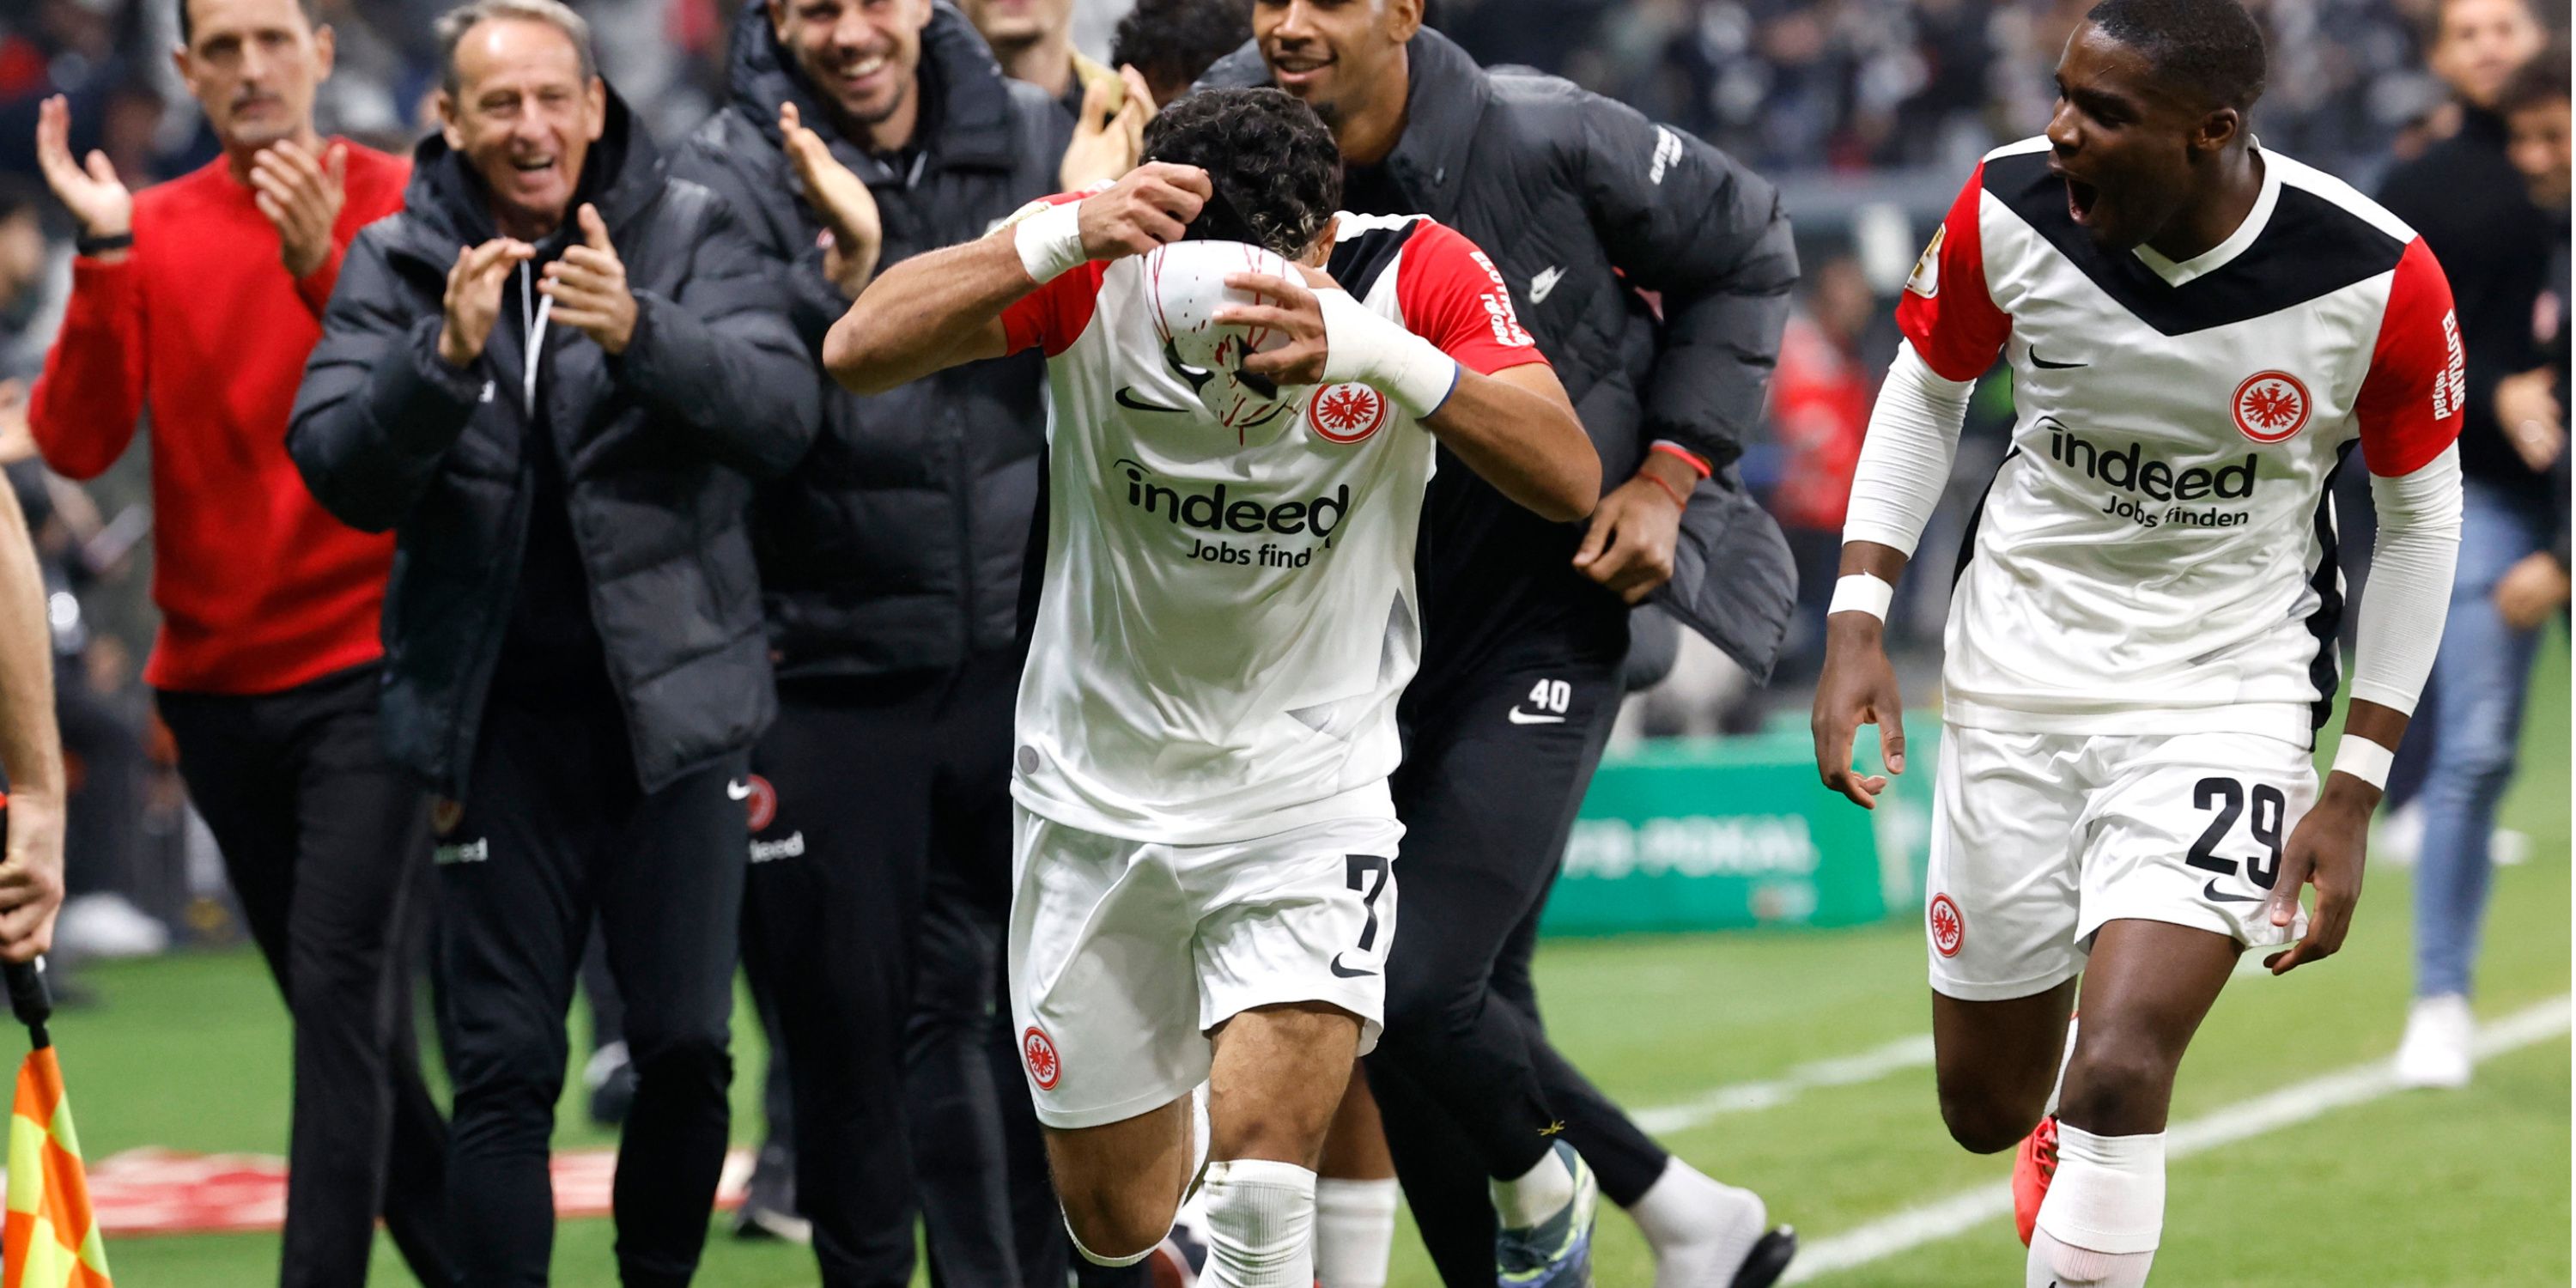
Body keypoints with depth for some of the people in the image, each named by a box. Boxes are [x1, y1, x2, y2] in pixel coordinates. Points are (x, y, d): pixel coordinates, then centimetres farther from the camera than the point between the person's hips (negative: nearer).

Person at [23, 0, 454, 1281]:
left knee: (343, 994, -15)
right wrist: (102, 256, -15)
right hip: (213, 682, 4)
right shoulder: (152, 230, 6)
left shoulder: (404, 207, -3)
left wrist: (322, 270, -25)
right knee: (343, 1018, 11)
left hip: (364, 673, -4)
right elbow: (73, 442, -5)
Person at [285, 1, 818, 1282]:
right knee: (502, 1068, -2)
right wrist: (446, 355, -24)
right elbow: (340, 471, -7)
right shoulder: (397, 264, 3)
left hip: (673, 703, 0)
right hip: (499, 721, 0)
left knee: (687, 1045, 2)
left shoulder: (688, 234, 1)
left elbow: (782, 408, -13)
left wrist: (640, 333, -30)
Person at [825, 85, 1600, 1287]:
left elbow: (1568, 479, -27)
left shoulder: (1415, 275, -16)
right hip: (1095, 796, 1)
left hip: (1309, 791, -1)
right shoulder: (1095, 269, -17)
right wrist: (1065, 238, -40)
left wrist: (1376, 353, -42)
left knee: (1264, 1159, -23)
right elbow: (858, 353, -26)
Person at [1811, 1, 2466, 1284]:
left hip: (2227, 691, -3)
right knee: (1988, 1108, 12)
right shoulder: (2009, 209, -14)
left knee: (2117, 1076, -22)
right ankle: (2056, 1145, 49)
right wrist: (1857, 620, -3)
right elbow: (1928, 388, 7)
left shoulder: (2374, 280, -19)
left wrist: (2353, 792, -4)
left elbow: (2420, 513, -3)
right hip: (2016, 681, 3)